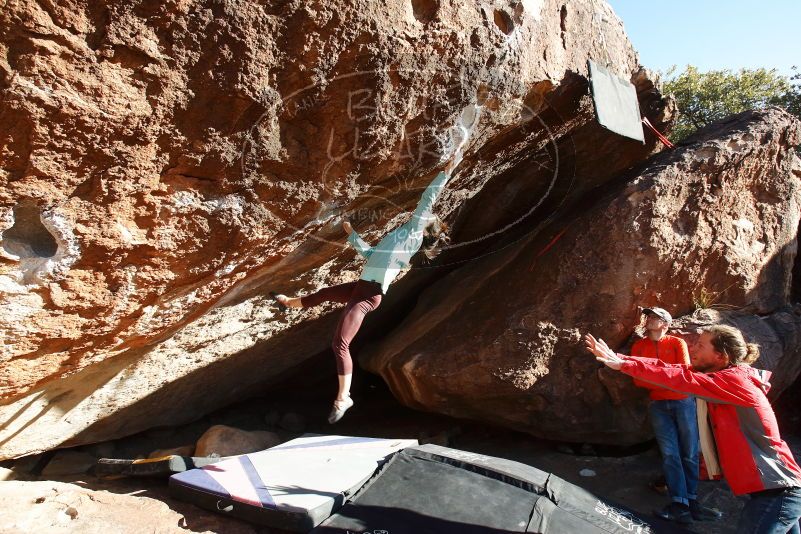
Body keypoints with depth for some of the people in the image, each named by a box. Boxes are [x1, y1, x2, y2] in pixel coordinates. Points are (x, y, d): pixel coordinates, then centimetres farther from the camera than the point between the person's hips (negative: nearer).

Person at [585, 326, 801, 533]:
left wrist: (623, 364, -28)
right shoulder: (723, 379, 9)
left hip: (776, 490, -9)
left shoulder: (734, 379, -17)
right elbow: (681, 372, 1)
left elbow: (681, 378, -27)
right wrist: (617, 358, -8)